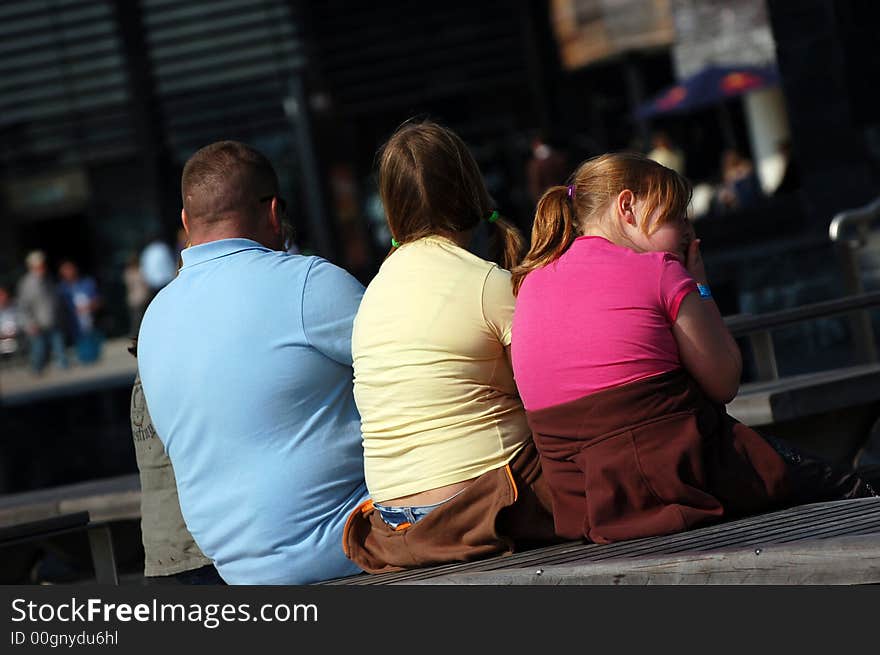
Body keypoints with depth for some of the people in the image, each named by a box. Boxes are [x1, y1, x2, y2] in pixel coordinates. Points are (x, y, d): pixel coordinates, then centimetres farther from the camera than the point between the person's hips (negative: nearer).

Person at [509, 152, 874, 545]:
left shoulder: (531, 282, 10)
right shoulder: (658, 271, -8)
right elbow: (724, 383, -3)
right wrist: (700, 288, 9)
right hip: (682, 478, -7)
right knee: (847, 494, 14)